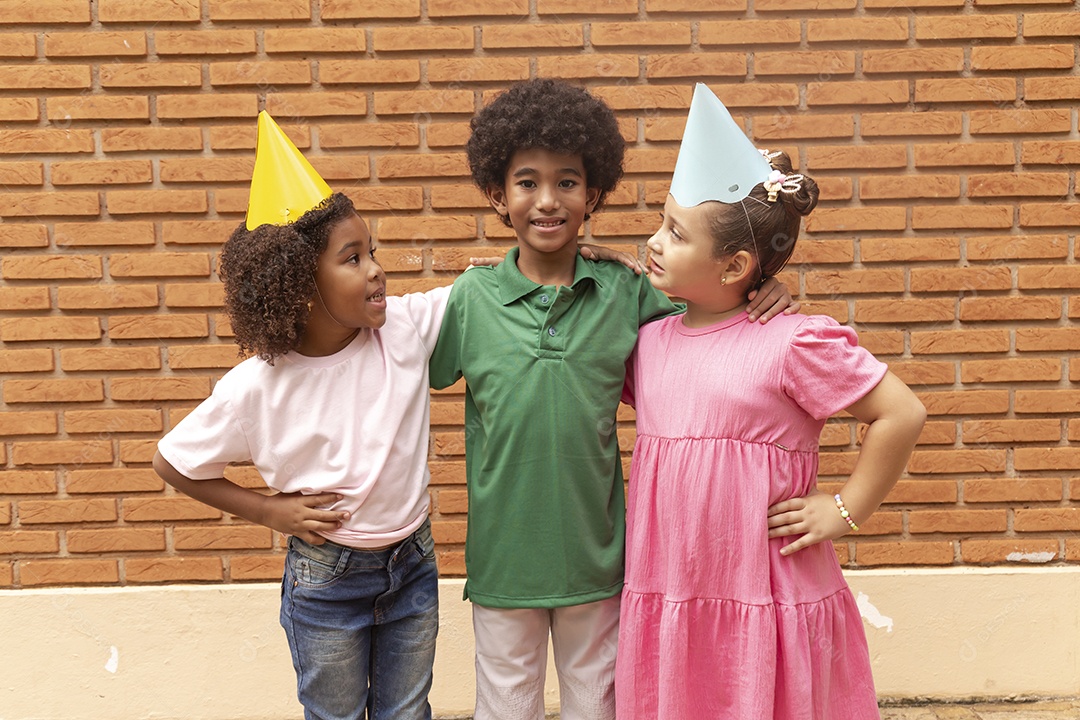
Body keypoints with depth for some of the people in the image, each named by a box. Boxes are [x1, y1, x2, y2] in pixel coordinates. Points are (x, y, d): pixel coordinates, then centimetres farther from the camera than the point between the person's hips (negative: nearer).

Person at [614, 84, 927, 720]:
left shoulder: (793, 344, -13)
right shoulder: (650, 341, 4)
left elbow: (903, 413, -9)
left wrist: (846, 510, -6)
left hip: (766, 605, -5)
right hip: (664, 600, 5)